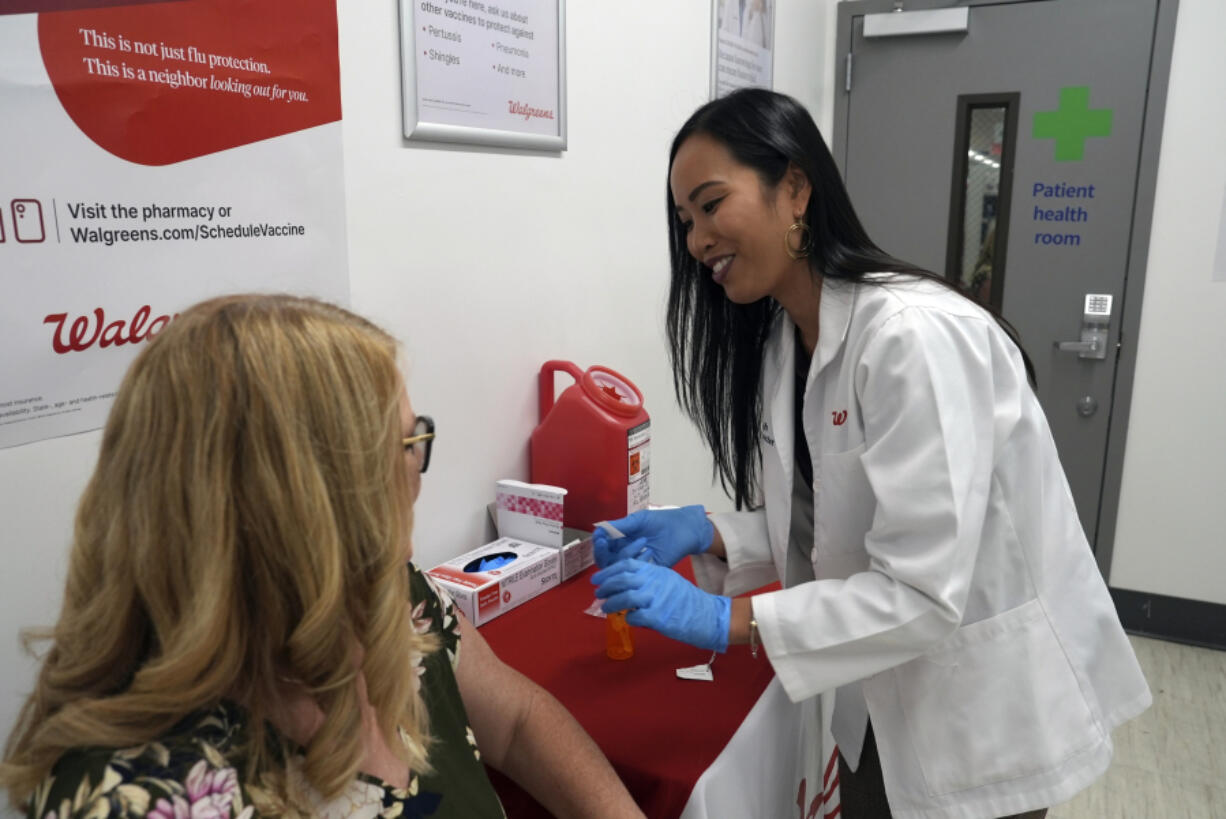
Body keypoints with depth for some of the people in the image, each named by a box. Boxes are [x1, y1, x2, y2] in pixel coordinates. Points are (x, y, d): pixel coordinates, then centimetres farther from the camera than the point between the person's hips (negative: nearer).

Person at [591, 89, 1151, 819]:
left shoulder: (915, 335, -29)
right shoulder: (782, 335, -3)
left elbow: (922, 593, -30)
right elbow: (822, 528, 3)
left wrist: (724, 619, -29)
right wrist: (704, 534, -12)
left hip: (988, 702, -7)